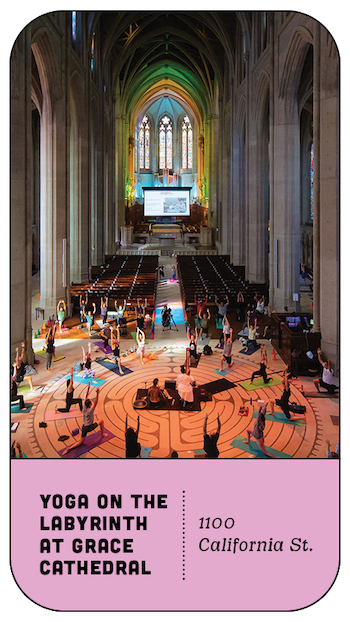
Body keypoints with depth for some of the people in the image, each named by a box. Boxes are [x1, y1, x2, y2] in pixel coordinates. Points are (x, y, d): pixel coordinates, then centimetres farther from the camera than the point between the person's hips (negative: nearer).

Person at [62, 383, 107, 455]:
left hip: (84, 427, 6)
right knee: (101, 421, 12)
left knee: (81, 442, 13)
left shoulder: (84, 407, -7)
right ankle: (102, 435, 25)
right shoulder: (90, 411, -25)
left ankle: (69, 448, -7)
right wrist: (97, 394, -49)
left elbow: (86, 396, -3)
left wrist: (88, 388, 0)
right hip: (89, 427, -6)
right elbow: (95, 403, -38)